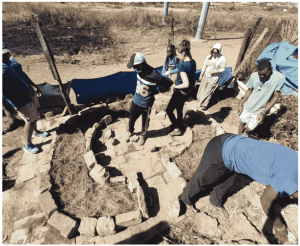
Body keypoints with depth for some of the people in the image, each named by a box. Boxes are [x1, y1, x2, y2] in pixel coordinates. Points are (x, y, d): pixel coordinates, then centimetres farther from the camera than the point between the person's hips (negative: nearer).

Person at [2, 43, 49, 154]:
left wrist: (35, 86, 20)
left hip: (31, 94, 8)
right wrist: (6, 110, -20)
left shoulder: (12, 60, 0)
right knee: (30, 120, 2)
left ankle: (35, 131, 51)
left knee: (35, 115, 24)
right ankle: (27, 145, 23)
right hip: (21, 101, -8)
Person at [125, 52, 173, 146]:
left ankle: (143, 135, 48)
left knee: (145, 122, 18)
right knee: (131, 119, 22)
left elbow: (169, 84, -19)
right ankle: (130, 131, 53)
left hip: (146, 105, -5)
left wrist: (157, 91, -10)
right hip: (136, 101, 5)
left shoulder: (154, 76, -30)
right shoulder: (139, 71, -11)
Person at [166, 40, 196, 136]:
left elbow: (186, 84, -31)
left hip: (180, 92, -9)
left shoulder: (182, 65, -26)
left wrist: (175, 86, -16)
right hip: (188, 92, 9)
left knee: (169, 110, 8)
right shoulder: (193, 62, 0)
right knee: (179, 109, 26)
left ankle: (178, 129, 19)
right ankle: (180, 124, 45)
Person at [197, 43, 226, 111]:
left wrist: (214, 71, -22)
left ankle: (205, 104, 16)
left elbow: (223, 69, -7)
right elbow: (204, 67, 6)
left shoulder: (222, 59, -12)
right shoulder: (209, 57, 0)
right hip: (206, 75, 4)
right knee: (202, 88, 14)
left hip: (214, 78, -4)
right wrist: (201, 75, 7)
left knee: (208, 91, 1)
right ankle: (200, 99, 39)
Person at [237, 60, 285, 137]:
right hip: (248, 107, 3)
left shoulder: (280, 78, -19)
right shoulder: (254, 76, -11)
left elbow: (276, 96, -13)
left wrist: (263, 113, -17)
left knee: (249, 129, 7)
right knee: (242, 122, 17)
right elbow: (249, 90, 3)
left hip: (260, 111, -2)